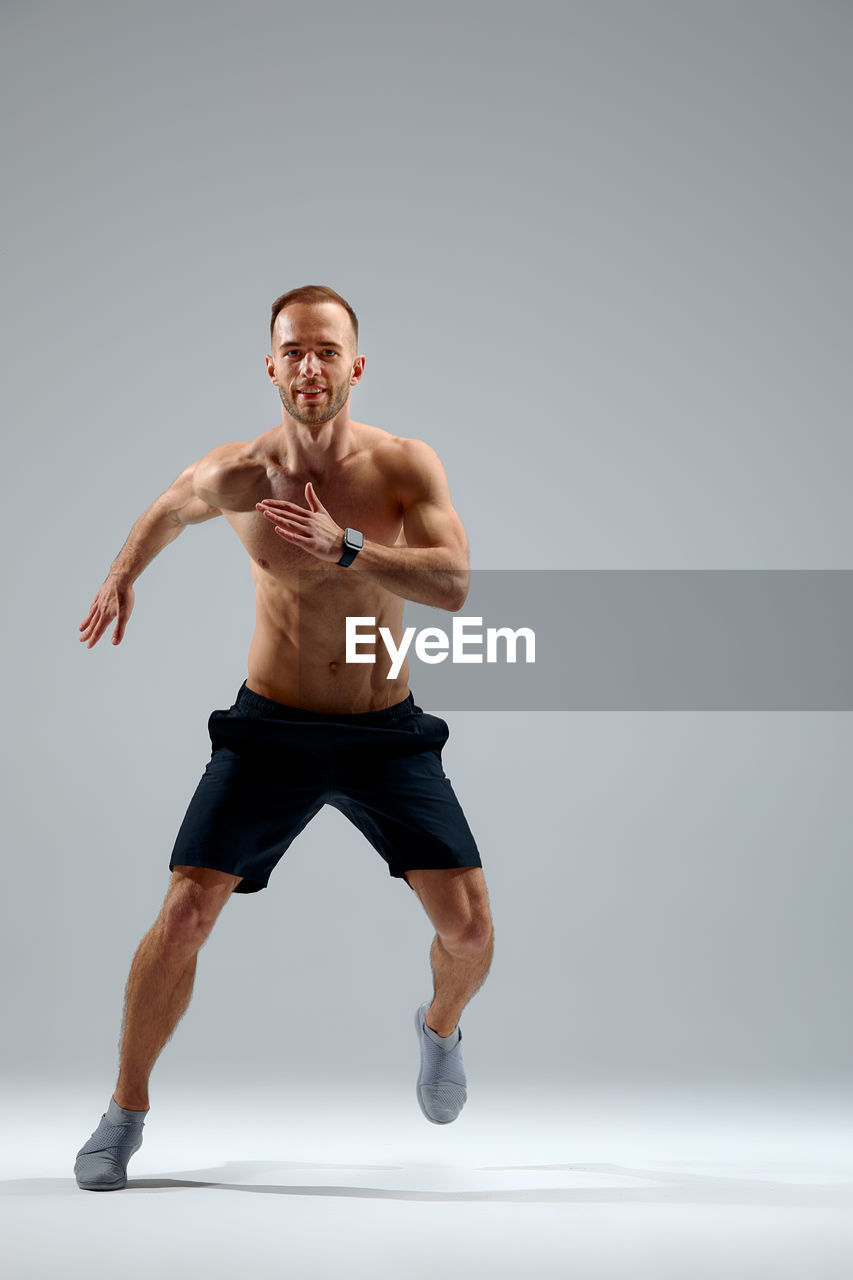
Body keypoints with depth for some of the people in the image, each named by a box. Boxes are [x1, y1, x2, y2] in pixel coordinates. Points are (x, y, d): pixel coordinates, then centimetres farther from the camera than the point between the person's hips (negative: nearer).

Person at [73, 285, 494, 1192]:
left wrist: (344, 546, -37)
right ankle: (126, 1109, 12)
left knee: (469, 924, -7)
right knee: (183, 914, -10)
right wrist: (121, 575, 23)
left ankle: (440, 1026, 31)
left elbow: (454, 583, -26)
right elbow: (171, 507, 13)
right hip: (271, 728, 0)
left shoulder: (406, 466, -12)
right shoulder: (238, 474, -11)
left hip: (387, 732, 1)